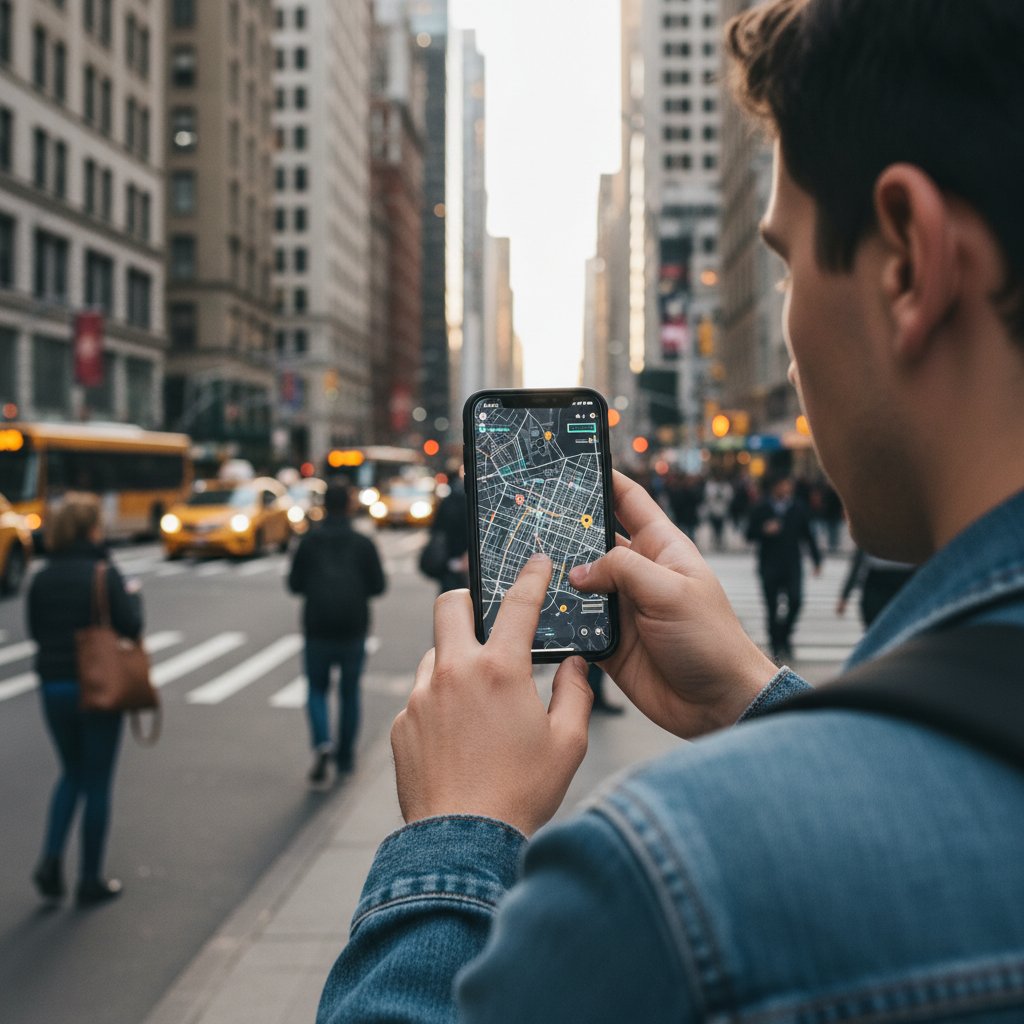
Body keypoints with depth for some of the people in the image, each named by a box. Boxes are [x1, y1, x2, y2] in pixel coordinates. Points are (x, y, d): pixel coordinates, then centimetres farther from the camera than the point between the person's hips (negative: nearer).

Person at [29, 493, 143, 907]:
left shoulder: (42, 578, 1)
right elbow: (130, 626, -13)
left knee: (72, 774, 22)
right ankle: (91, 881, 14)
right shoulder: (104, 573, -13)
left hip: (54, 687, 4)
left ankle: (51, 858, 6)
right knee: (96, 783, 7)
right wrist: (133, 598, 5)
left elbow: (35, 631, 8)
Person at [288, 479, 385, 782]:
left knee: (317, 690, 11)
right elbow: (378, 586, 1)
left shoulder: (309, 541, -1)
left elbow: (295, 584, 2)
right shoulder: (363, 543, -1)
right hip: (353, 631, 0)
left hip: (317, 629, 0)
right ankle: (345, 757, 18)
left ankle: (322, 742, -14)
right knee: (350, 693, 14)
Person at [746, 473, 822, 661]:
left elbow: (808, 534, 12)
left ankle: (785, 634, 12)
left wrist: (817, 559, 9)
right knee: (772, 608, 1)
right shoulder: (761, 508, 1)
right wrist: (764, 530, -18)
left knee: (795, 600, -13)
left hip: (793, 563, 1)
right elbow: (750, 535, 2)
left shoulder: (798, 508, 6)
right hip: (769, 566, -1)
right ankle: (777, 647, 12)